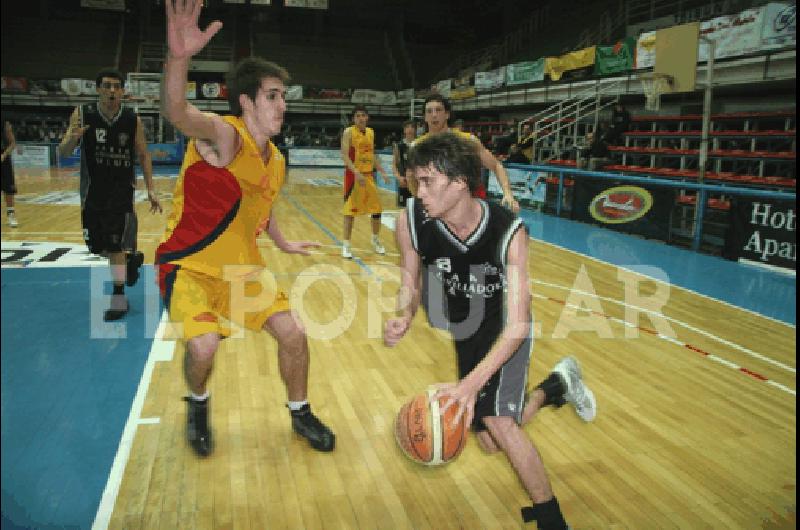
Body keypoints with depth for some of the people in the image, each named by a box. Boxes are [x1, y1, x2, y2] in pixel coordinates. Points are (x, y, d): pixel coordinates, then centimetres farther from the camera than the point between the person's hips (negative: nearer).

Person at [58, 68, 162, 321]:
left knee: (115, 247, -6)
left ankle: (119, 299, 6)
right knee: (99, 248, 13)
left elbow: (143, 155, 2)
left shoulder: (133, 120, -6)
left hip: (121, 192, -2)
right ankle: (131, 258, 43)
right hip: (92, 193, 3)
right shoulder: (82, 114, -6)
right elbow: (63, 153, -7)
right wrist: (72, 138, -30)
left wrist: (150, 189, -5)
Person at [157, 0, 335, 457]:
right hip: (190, 266, -6)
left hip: (243, 266, 6)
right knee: (204, 344, -24)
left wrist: (283, 243, 25)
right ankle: (198, 407, 13)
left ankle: (301, 413, 26)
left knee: (293, 333, 1)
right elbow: (178, 113, -45)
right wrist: (179, 57, -63)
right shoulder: (223, 136, -21)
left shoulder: (276, 162, 2)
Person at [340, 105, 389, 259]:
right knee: (350, 210, -4)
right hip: (354, 175, -6)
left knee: (376, 208, 10)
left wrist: (382, 172, 11)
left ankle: (375, 240, 29)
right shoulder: (349, 132, -9)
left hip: (369, 175, 6)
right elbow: (344, 155, -16)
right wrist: (356, 172, -28)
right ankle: (346, 245, 4)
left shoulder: (371, 132, 10)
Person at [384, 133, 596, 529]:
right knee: (490, 443, 10)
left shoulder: (508, 231, -31)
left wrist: (472, 383, -47)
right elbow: (409, 285, -8)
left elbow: (517, 324, -34)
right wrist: (404, 317, -33)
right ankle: (555, 387, 35)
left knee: (497, 421, -25)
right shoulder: (411, 221, -24)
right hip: (465, 328, 4)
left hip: (506, 327, -4)